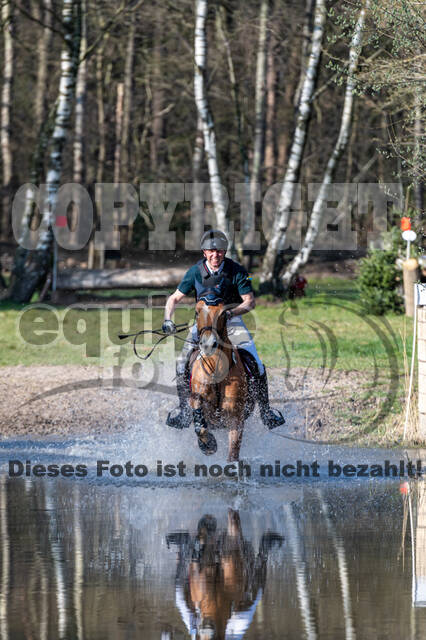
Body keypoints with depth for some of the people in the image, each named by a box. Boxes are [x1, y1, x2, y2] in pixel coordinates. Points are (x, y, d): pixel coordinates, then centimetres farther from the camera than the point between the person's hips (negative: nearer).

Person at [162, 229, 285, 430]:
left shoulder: (237, 271, -12)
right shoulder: (195, 272, -8)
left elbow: (250, 302, -15)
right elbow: (174, 298, -2)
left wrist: (231, 312, -34)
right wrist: (168, 319, -20)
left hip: (232, 321, -2)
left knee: (255, 364, -17)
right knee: (183, 362, -16)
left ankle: (265, 409, -3)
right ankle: (184, 408, -1)